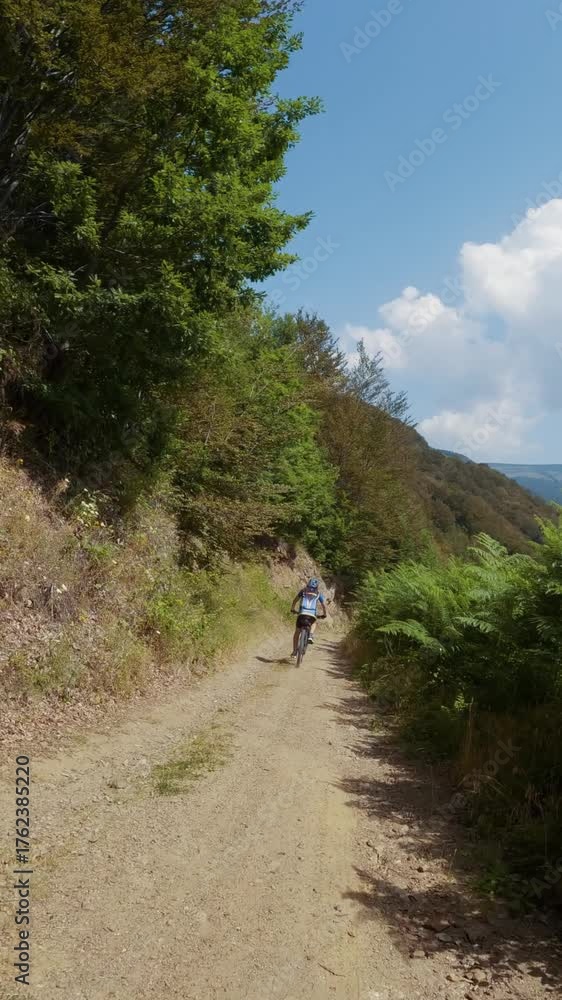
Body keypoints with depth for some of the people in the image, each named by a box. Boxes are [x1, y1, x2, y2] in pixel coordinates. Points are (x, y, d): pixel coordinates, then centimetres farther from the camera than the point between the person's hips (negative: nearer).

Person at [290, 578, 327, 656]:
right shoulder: (319, 593, 20)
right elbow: (323, 605, 22)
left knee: (297, 632, 18)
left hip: (302, 614, 0)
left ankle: (294, 651, 14)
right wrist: (324, 614, 38)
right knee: (315, 622, 37)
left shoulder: (303, 591, 20)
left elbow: (295, 600, 18)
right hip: (312, 615, 0)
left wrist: (292, 609, 31)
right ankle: (311, 635, 11)